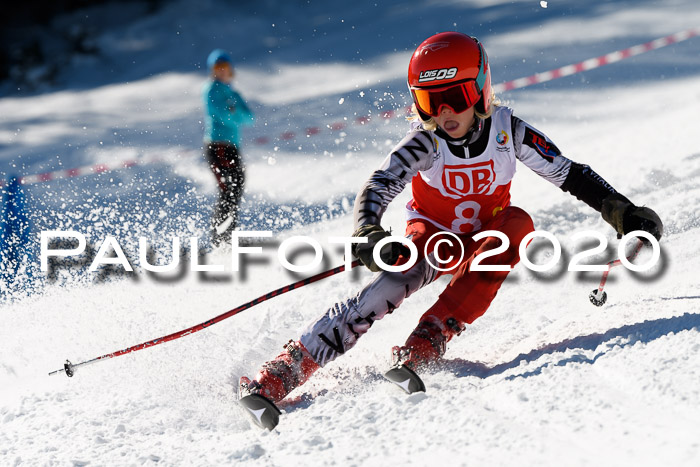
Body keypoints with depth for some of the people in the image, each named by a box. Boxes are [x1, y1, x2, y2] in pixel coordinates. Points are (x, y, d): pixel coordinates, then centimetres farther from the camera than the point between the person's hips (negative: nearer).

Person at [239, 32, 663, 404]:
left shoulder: (508, 131, -18)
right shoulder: (425, 144, -22)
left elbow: (570, 175, -11)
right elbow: (378, 189, -33)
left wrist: (624, 213, -18)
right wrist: (369, 234, -53)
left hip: (487, 243, 2)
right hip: (433, 237, -2)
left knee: (517, 221, -31)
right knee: (392, 285, -31)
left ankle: (432, 335, -32)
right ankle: (285, 370, -35)